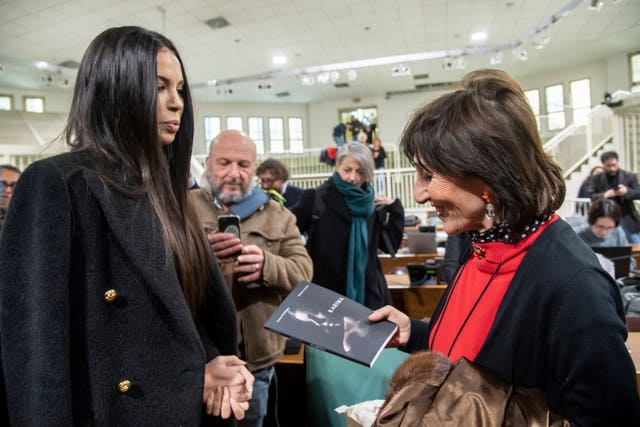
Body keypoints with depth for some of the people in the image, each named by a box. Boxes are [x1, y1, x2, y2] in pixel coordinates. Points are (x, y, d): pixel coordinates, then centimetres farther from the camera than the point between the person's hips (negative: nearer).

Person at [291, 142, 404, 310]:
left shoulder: (372, 204, 5)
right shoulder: (315, 198, -6)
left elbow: (390, 244, 7)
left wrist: (395, 209, -1)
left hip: (368, 293, 3)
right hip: (324, 292, -3)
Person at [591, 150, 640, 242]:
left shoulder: (630, 176, 1)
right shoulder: (596, 179, 1)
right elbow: (592, 197, -2)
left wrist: (627, 191, -23)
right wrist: (604, 195, -23)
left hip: (627, 217, 0)